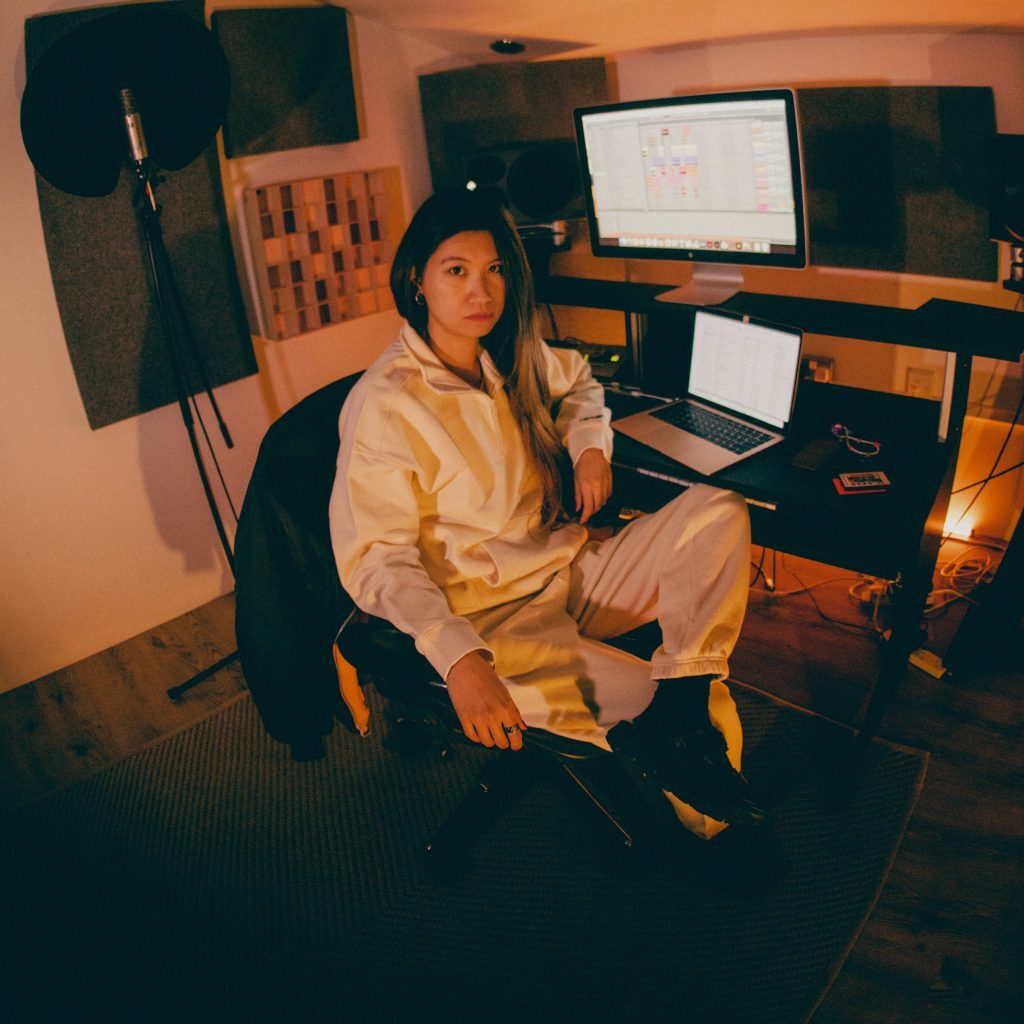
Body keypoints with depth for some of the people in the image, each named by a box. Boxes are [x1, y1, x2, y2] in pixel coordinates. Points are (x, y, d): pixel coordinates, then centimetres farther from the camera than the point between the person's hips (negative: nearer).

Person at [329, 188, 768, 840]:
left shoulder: (514, 357, 5)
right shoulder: (384, 406, -16)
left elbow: (577, 380, 28)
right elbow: (377, 560, -17)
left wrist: (590, 444, 6)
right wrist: (457, 659, -30)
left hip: (576, 574, 8)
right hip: (496, 619, -7)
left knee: (718, 512, -18)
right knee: (712, 716, -23)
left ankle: (675, 709, -29)